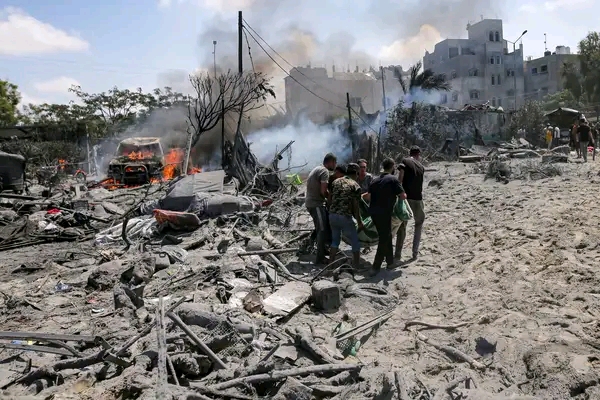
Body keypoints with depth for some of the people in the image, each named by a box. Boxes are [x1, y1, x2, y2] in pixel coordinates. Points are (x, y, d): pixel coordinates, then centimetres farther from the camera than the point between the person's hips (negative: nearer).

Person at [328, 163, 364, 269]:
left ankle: (331, 264, 23)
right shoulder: (355, 186, -4)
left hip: (332, 215, 6)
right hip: (345, 217, -6)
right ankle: (356, 267, 13)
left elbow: (330, 199, 12)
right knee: (355, 243, 10)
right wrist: (360, 223, 2)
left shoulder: (336, 181, 12)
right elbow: (355, 207, -6)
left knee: (335, 240, 22)